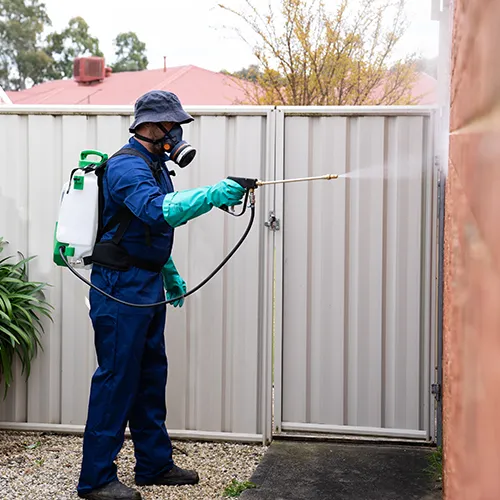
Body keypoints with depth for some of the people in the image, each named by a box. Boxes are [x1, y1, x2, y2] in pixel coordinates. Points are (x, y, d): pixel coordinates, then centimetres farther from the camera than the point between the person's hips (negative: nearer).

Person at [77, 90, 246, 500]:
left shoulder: (155, 165, 17)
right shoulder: (127, 166, -16)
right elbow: (157, 210, -35)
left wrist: (171, 274, 25)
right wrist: (211, 195, -42)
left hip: (147, 286, 10)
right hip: (121, 287, -10)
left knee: (151, 374, 14)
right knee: (117, 377, -6)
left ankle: (155, 463, 25)